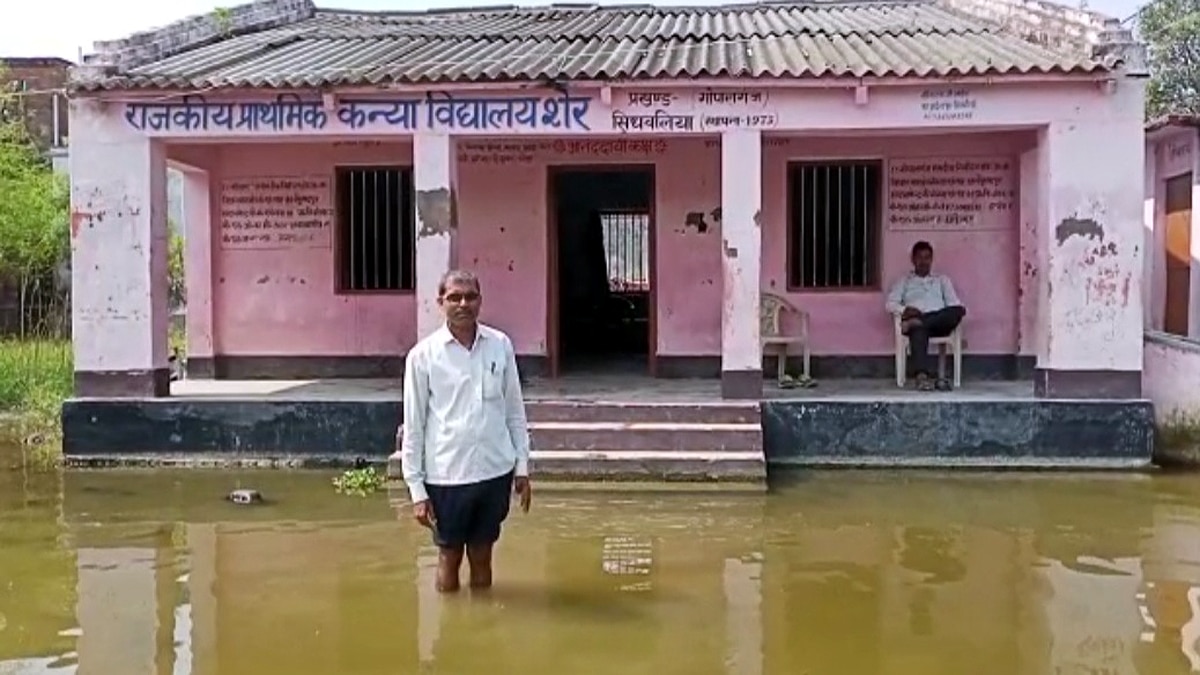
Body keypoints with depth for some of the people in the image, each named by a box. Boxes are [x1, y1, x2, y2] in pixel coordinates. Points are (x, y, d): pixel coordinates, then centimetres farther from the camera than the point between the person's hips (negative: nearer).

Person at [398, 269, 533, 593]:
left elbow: (515, 411, 7)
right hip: (446, 475, -2)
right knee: (449, 557, 11)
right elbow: (413, 426, -4)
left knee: (482, 555, 15)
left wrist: (522, 467, 6)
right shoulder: (423, 355, -7)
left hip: (495, 471, 2)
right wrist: (416, 489, -6)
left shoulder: (500, 345, 1)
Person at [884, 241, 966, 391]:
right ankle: (922, 376, -60)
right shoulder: (904, 281, 25)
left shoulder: (942, 280, 30)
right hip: (918, 324, -2)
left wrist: (959, 310, -10)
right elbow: (890, 303, 10)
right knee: (919, 331, -42)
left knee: (958, 310, -33)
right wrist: (904, 310, -12)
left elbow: (954, 304, 16)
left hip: (940, 322, 2)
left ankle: (916, 322, -39)